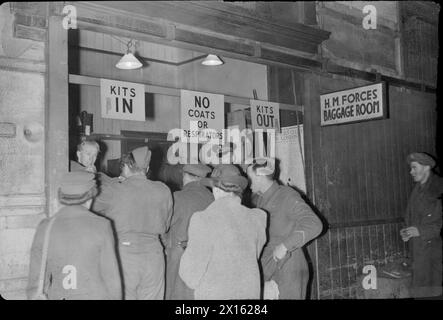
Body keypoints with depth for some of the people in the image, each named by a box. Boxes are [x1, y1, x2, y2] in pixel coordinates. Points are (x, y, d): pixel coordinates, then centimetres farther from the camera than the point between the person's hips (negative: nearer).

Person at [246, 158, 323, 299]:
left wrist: (285, 246, -27)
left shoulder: (288, 196, -15)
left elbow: (314, 225, -25)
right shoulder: (256, 199, 7)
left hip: (289, 271, -6)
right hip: (267, 271, 7)